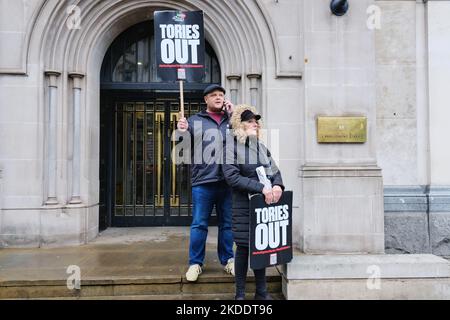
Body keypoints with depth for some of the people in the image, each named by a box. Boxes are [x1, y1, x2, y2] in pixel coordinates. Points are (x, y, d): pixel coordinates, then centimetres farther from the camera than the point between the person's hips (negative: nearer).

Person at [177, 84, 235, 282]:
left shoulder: (230, 120, 13)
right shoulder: (195, 121, 9)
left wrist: (234, 116, -3)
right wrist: (182, 132, -14)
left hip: (227, 181, 2)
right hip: (203, 182, -2)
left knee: (227, 224, 12)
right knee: (199, 225, 3)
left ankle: (228, 260, 25)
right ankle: (195, 263, 16)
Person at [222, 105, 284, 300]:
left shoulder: (262, 147, 12)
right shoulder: (231, 145, -5)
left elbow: (275, 172, 10)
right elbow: (231, 176, -16)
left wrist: (277, 185, -13)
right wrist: (260, 187, -22)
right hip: (243, 205, -5)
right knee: (243, 247, 3)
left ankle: (261, 291, 25)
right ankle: (240, 293, 19)